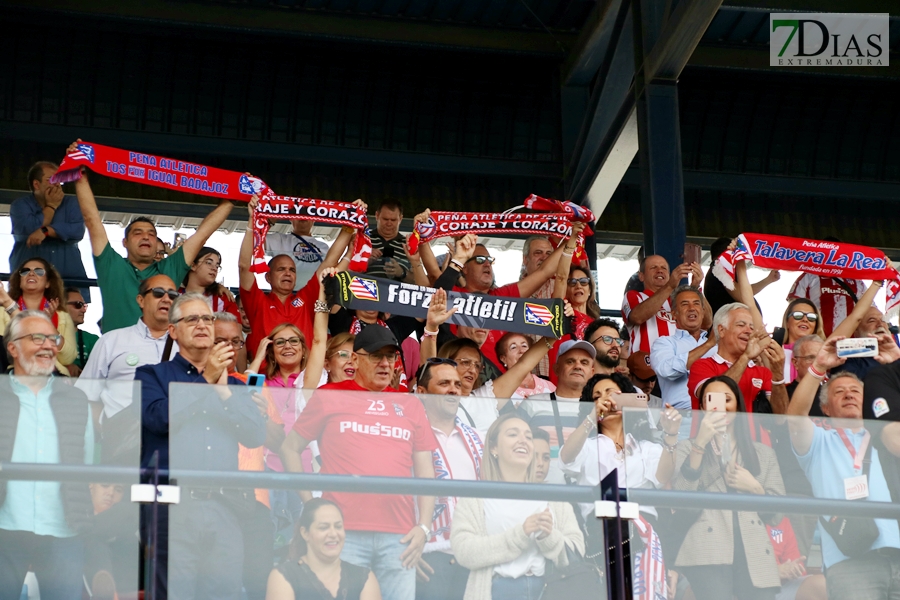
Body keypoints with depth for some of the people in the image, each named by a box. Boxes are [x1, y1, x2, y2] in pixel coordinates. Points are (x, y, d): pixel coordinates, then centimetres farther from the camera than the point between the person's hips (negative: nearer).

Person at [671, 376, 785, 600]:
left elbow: (776, 514, 16)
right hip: (709, 556, -2)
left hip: (755, 557, 3)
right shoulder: (687, 448, 16)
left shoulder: (763, 453, 21)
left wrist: (755, 488, -2)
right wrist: (700, 443, -10)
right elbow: (680, 496, -5)